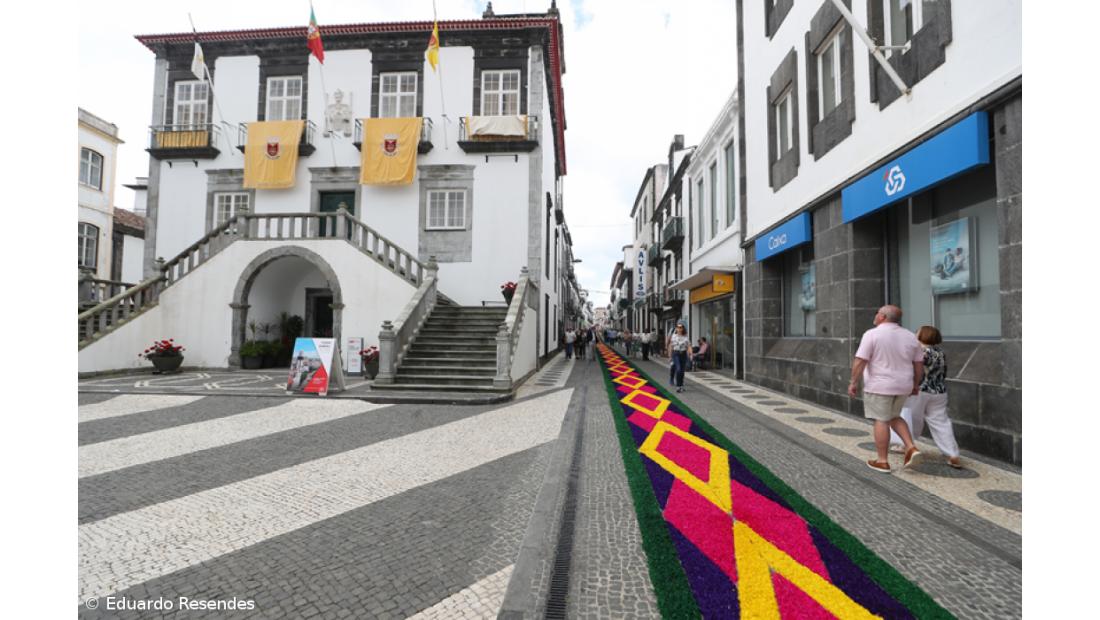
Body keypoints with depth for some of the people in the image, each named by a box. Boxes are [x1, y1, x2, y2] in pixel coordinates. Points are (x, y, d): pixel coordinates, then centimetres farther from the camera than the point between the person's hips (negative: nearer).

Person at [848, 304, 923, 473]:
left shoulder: (872, 334, -14)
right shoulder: (910, 336, 4)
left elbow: (860, 361, -18)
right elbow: (919, 364, 9)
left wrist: (853, 382, -11)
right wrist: (916, 384, 19)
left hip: (880, 386, -6)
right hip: (902, 385, 6)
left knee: (881, 421, 1)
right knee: (893, 417, 22)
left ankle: (882, 462, 5)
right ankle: (911, 448, 9)